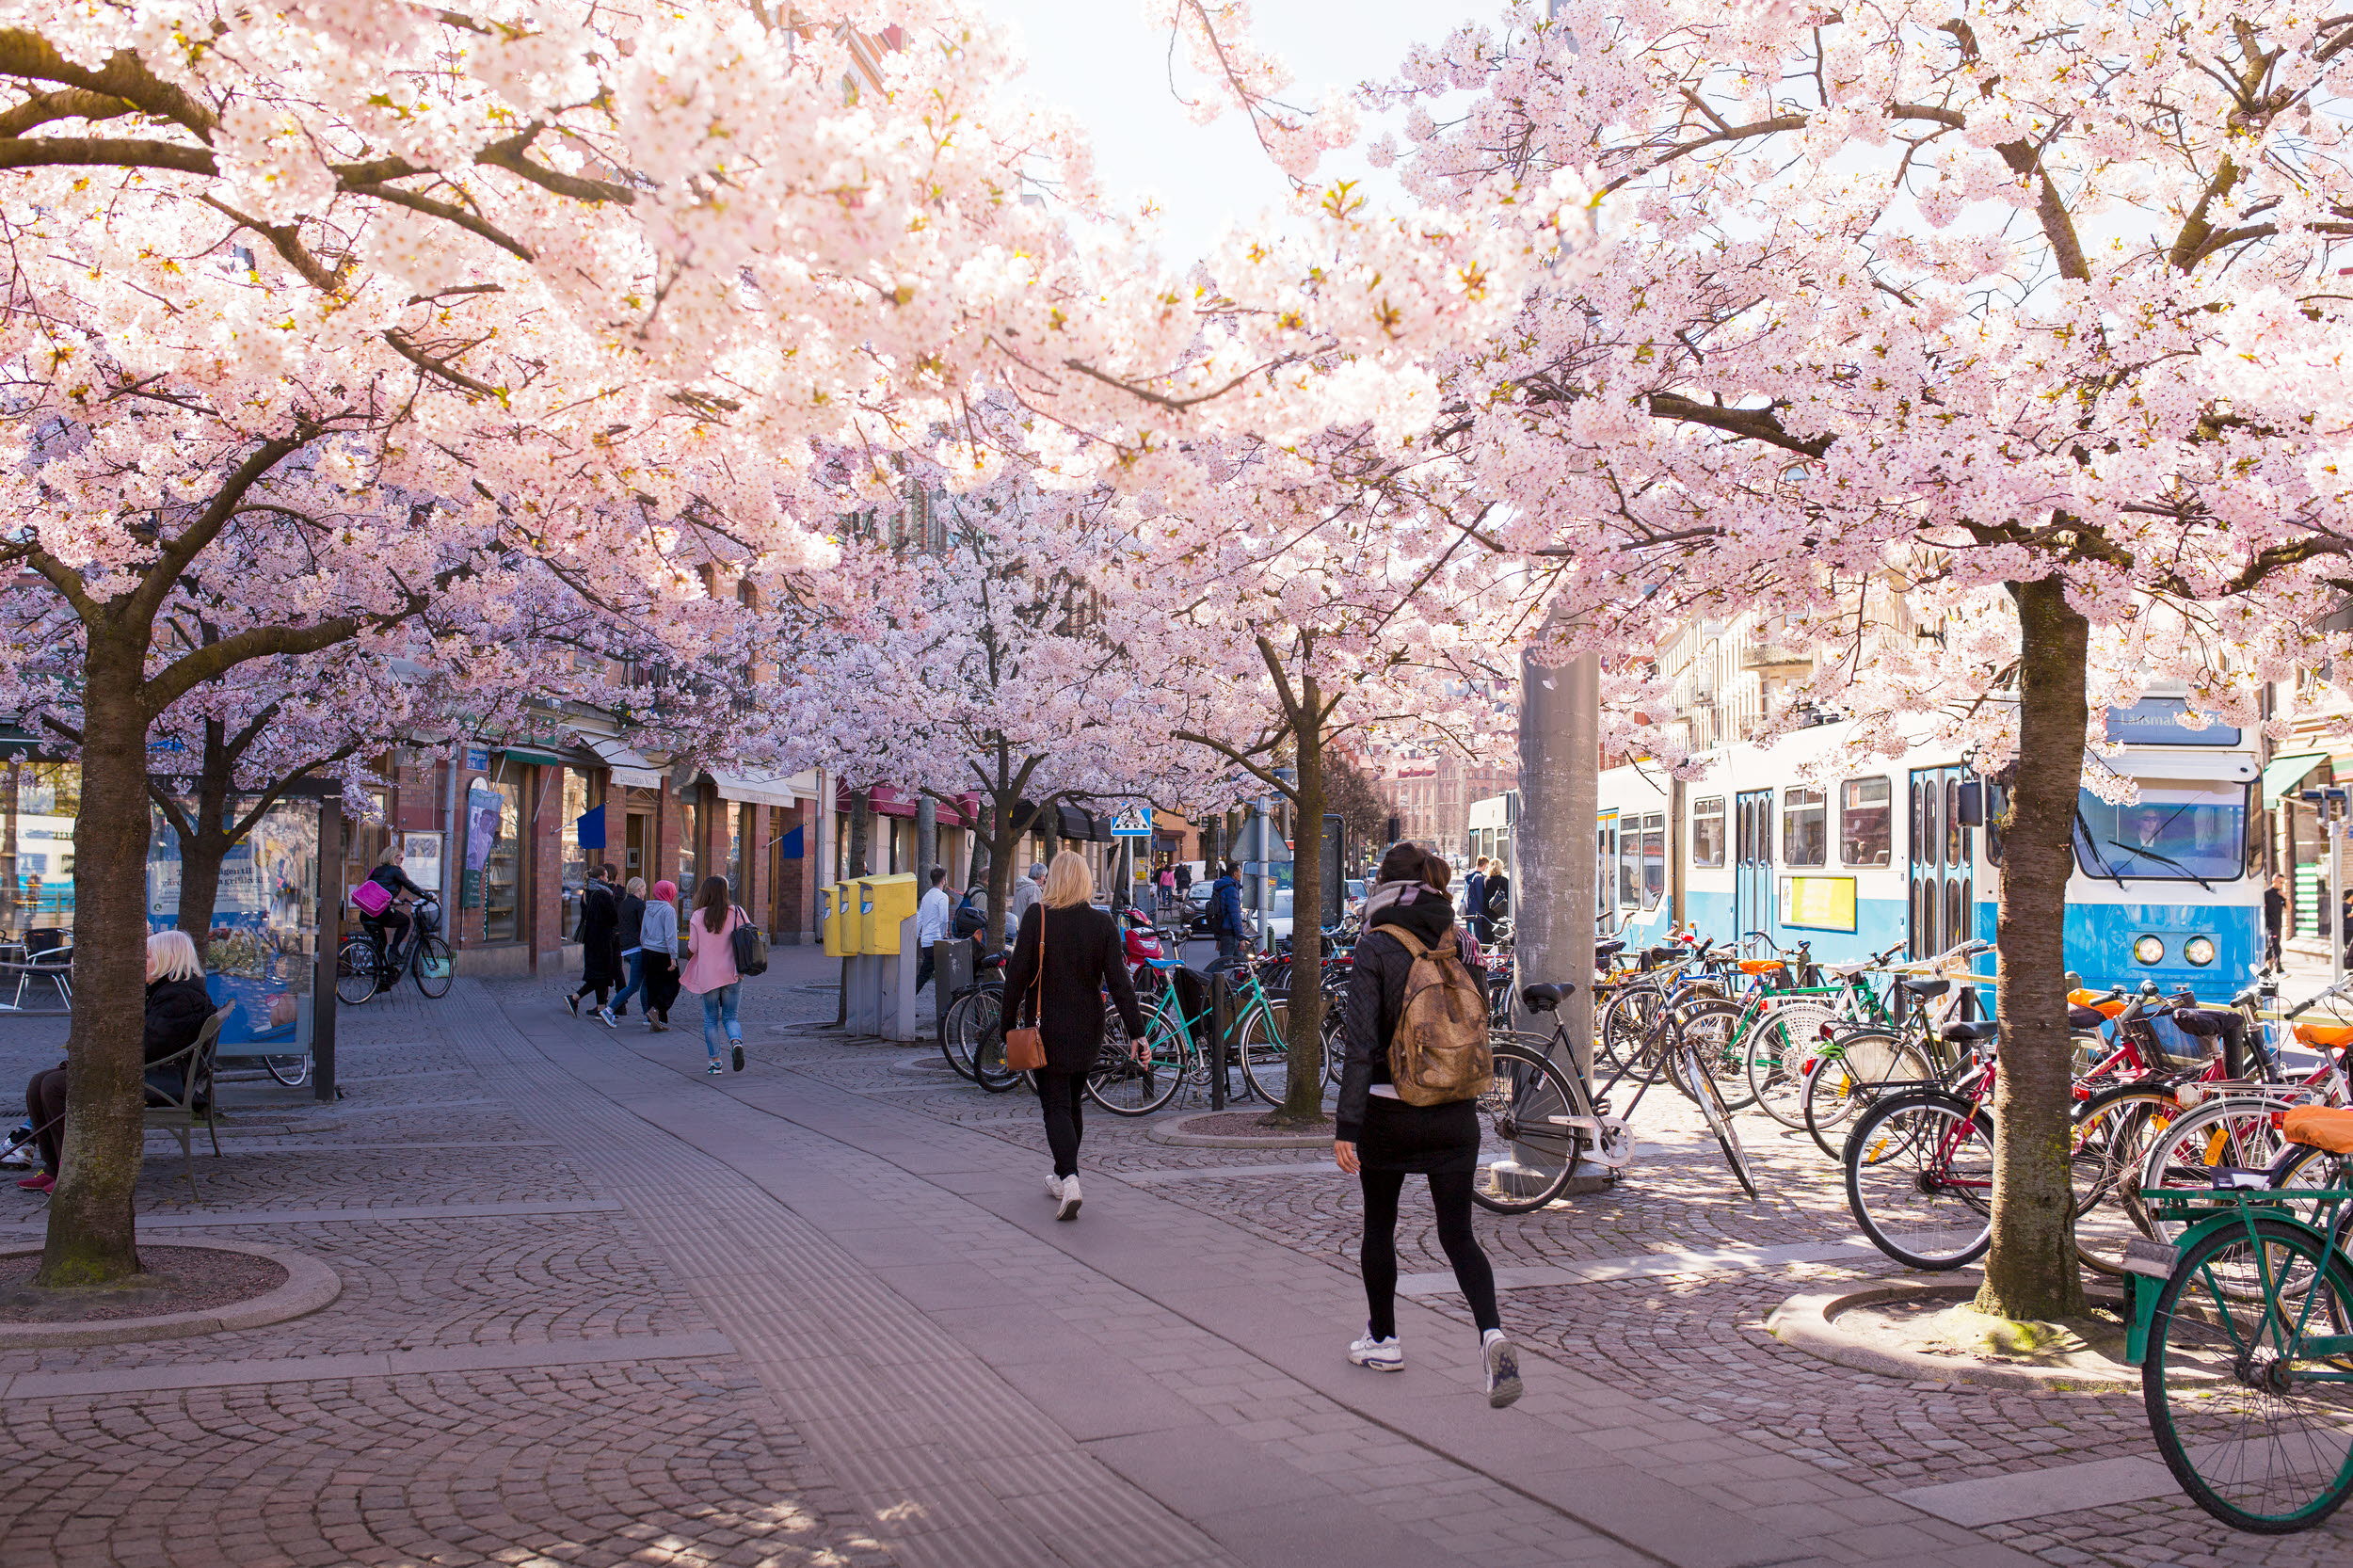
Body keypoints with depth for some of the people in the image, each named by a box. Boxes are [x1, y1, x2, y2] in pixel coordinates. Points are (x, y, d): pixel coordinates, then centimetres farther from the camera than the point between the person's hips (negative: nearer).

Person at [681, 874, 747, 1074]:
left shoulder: (698, 917, -5)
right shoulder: (736, 913, -3)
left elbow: (692, 948, -3)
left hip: (707, 976, -1)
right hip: (732, 975, 1)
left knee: (710, 1019, 11)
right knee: (730, 1016, 11)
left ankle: (714, 1061, 8)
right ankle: (736, 1041, -19)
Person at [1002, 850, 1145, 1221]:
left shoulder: (1037, 916, -10)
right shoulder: (1103, 922, -3)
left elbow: (1018, 973, -10)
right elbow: (1119, 982, -6)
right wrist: (1136, 1032, -4)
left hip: (1048, 1027, -3)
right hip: (1087, 1030, 4)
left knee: (1055, 1106, -2)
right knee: (1072, 1103, 19)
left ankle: (1069, 1181, -20)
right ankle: (1063, 1177, 32)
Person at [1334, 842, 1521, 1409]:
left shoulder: (1377, 947, -11)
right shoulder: (1455, 941, 4)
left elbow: (1360, 1042, -17)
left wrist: (1346, 1125, -18)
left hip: (1390, 1111, -4)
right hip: (1455, 1112, 4)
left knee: (1379, 1225, 16)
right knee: (1458, 1234, 7)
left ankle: (1383, 1340, 28)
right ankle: (1492, 1334, -15)